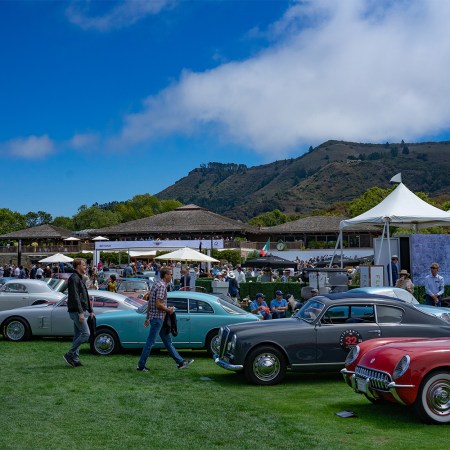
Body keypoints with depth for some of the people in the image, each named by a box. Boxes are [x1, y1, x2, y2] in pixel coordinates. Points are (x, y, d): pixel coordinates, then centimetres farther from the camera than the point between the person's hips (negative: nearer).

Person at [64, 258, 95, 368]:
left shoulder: (79, 279, 19)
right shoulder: (74, 279, -13)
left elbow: (85, 297, 24)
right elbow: (75, 297, -21)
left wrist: (90, 311, 22)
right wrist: (80, 313, -25)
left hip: (82, 311, 10)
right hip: (77, 311, -10)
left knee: (78, 336, 10)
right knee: (86, 334, -13)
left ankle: (75, 359, 13)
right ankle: (69, 354, -8)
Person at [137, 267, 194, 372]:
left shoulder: (156, 284, 13)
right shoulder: (162, 286, -17)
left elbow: (150, 303, 16)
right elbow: (158, 304, -24)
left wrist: (147, 318, 19)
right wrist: (168, 310, -8)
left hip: (155, 317, 10)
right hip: (158, 318, -10)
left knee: (167, 340, 12)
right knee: (150, 342, -3)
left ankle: (180, 362, 18)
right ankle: (141, 366, 4)